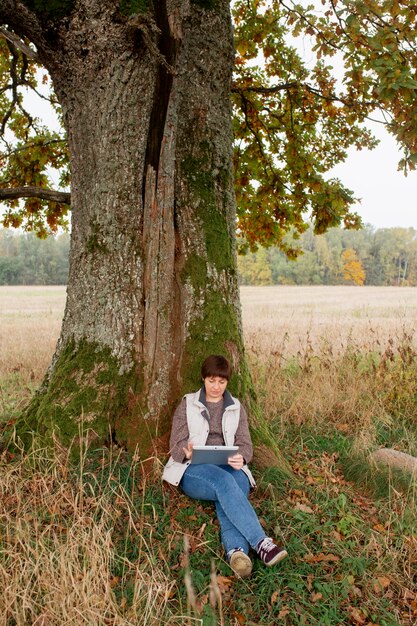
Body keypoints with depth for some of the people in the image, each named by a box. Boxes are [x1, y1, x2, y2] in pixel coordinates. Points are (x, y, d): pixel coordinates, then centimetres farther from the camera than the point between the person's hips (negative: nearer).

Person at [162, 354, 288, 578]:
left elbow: (245, 444, 9)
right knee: (224, 481, -36)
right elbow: (175, 446, 4)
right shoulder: (187, 405, 10)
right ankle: (261, 543, -47)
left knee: (227, 494, -35)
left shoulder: (236, 408, 17)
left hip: (230, 468, 2)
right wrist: (186, 452, -22)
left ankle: (236, 551, -56)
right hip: (193, 470, -2)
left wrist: (241, 458, -17)